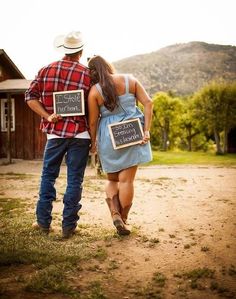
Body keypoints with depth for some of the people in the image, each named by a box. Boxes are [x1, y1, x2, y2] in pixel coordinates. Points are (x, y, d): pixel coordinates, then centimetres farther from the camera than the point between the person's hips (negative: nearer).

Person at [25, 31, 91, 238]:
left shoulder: (47, 70, 4)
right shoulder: (88, 74, -2)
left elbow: (31, 97, -1)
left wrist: (48, 116, -6)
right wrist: (93, 135, 5)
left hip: (55, 133, 2)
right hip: (80, 134, -2)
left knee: (48, 176, 16)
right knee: (75, 180, 5)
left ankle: (44, 221, 20)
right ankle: (68, 226, 8)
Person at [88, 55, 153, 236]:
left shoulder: (94, 91, -5)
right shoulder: (130, 80, 2)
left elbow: (93, 121, -3)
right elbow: (148, 103, -3)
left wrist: (93, 142, 10)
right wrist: (146, 130, -4)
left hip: (109, 138, -1)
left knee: (112, 179, 17)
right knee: (126, 179, 6)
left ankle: (115, 214, -2)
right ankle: (123, 219, 12)